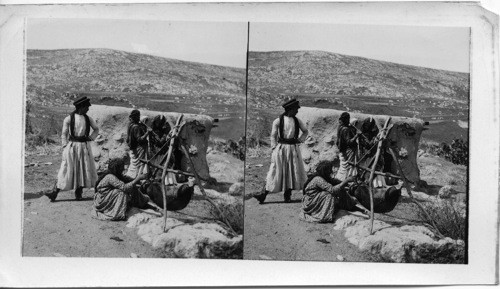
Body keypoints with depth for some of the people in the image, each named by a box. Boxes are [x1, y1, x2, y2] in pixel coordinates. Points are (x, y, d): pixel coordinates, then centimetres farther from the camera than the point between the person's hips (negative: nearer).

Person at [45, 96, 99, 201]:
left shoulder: (88, 119, 7)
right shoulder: (69, 119, -3)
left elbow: (96, 129, 20)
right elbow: (64, 134, 0)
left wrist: (90, 138, 4)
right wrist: (65, 147, -7)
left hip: (84, 147, 4)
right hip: (72, 146, -3)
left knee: (84, 169, 4)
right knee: (67, 170, -5)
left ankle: (79, 192, 15)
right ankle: (55, 192, 0)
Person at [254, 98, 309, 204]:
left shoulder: (297, 121, 8)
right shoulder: (278, 121, -3)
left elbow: (305, 131, 21)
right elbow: (273, 136, 0)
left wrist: (300, 140, 6)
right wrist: (274, 148, -7)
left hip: (293, 148, 4)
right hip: (281, 148, -4)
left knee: (292, 172, 5)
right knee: (276, 172, -5)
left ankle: (288, 195, 16)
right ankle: (263, 195, -2)